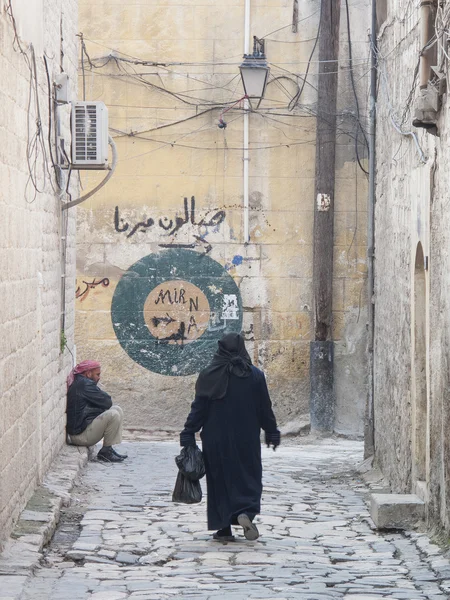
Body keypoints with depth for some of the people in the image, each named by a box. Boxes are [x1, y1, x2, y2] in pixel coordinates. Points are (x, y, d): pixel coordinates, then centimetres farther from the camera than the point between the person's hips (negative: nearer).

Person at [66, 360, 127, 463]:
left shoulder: (78, 382, 18)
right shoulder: (84, 384, -17)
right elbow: (107, 402, -17)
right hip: (80, 434, -11)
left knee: (117, 410, 13)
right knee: (113, 415, -26)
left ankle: (109, 449, 7)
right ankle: (105, 452, -13)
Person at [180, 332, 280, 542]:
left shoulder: (208, 375, -5)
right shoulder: (255, 375, -3)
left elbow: (198, 408, -6)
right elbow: (265, 408, 1)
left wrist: (188, 436, -3)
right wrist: (272, 433, 12)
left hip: (216, 439, 0)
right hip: (246, 440, 0)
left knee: (220, 480, 9)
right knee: (248, 478, 9)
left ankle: (224, 528, 9)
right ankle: (246, 513, -18)